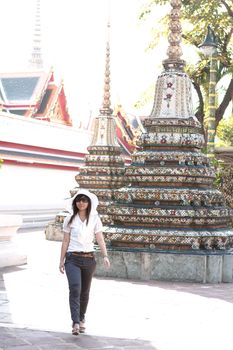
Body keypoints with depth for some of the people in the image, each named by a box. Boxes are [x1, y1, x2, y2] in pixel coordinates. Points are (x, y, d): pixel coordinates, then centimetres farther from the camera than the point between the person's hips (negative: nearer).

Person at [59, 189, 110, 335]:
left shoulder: (95, 220, 2)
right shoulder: (70, 219, 3)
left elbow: (100, 239, -4)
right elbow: (66, 241, 7)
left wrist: (105, 256, -18)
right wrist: (62, 261, 6)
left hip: (89, 259, 1)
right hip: (73, 258, -1)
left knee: (85, 291, 11)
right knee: (75, 289, -17)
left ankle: (81, 319, 29)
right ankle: (76, 323, -23)